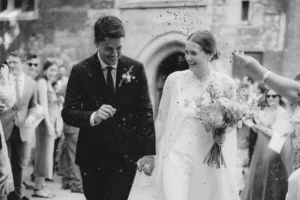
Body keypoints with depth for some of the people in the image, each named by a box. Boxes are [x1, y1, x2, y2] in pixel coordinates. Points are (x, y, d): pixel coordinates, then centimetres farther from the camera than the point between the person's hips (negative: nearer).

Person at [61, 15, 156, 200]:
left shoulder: (136, 69, -1)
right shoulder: (81, 71, -4)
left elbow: (145, 112, 1)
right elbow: (68, 112, -6)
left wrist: (149, 152, -6)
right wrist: (93, 116, -26)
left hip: (125, 156, 0)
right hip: (92, 155, 1)